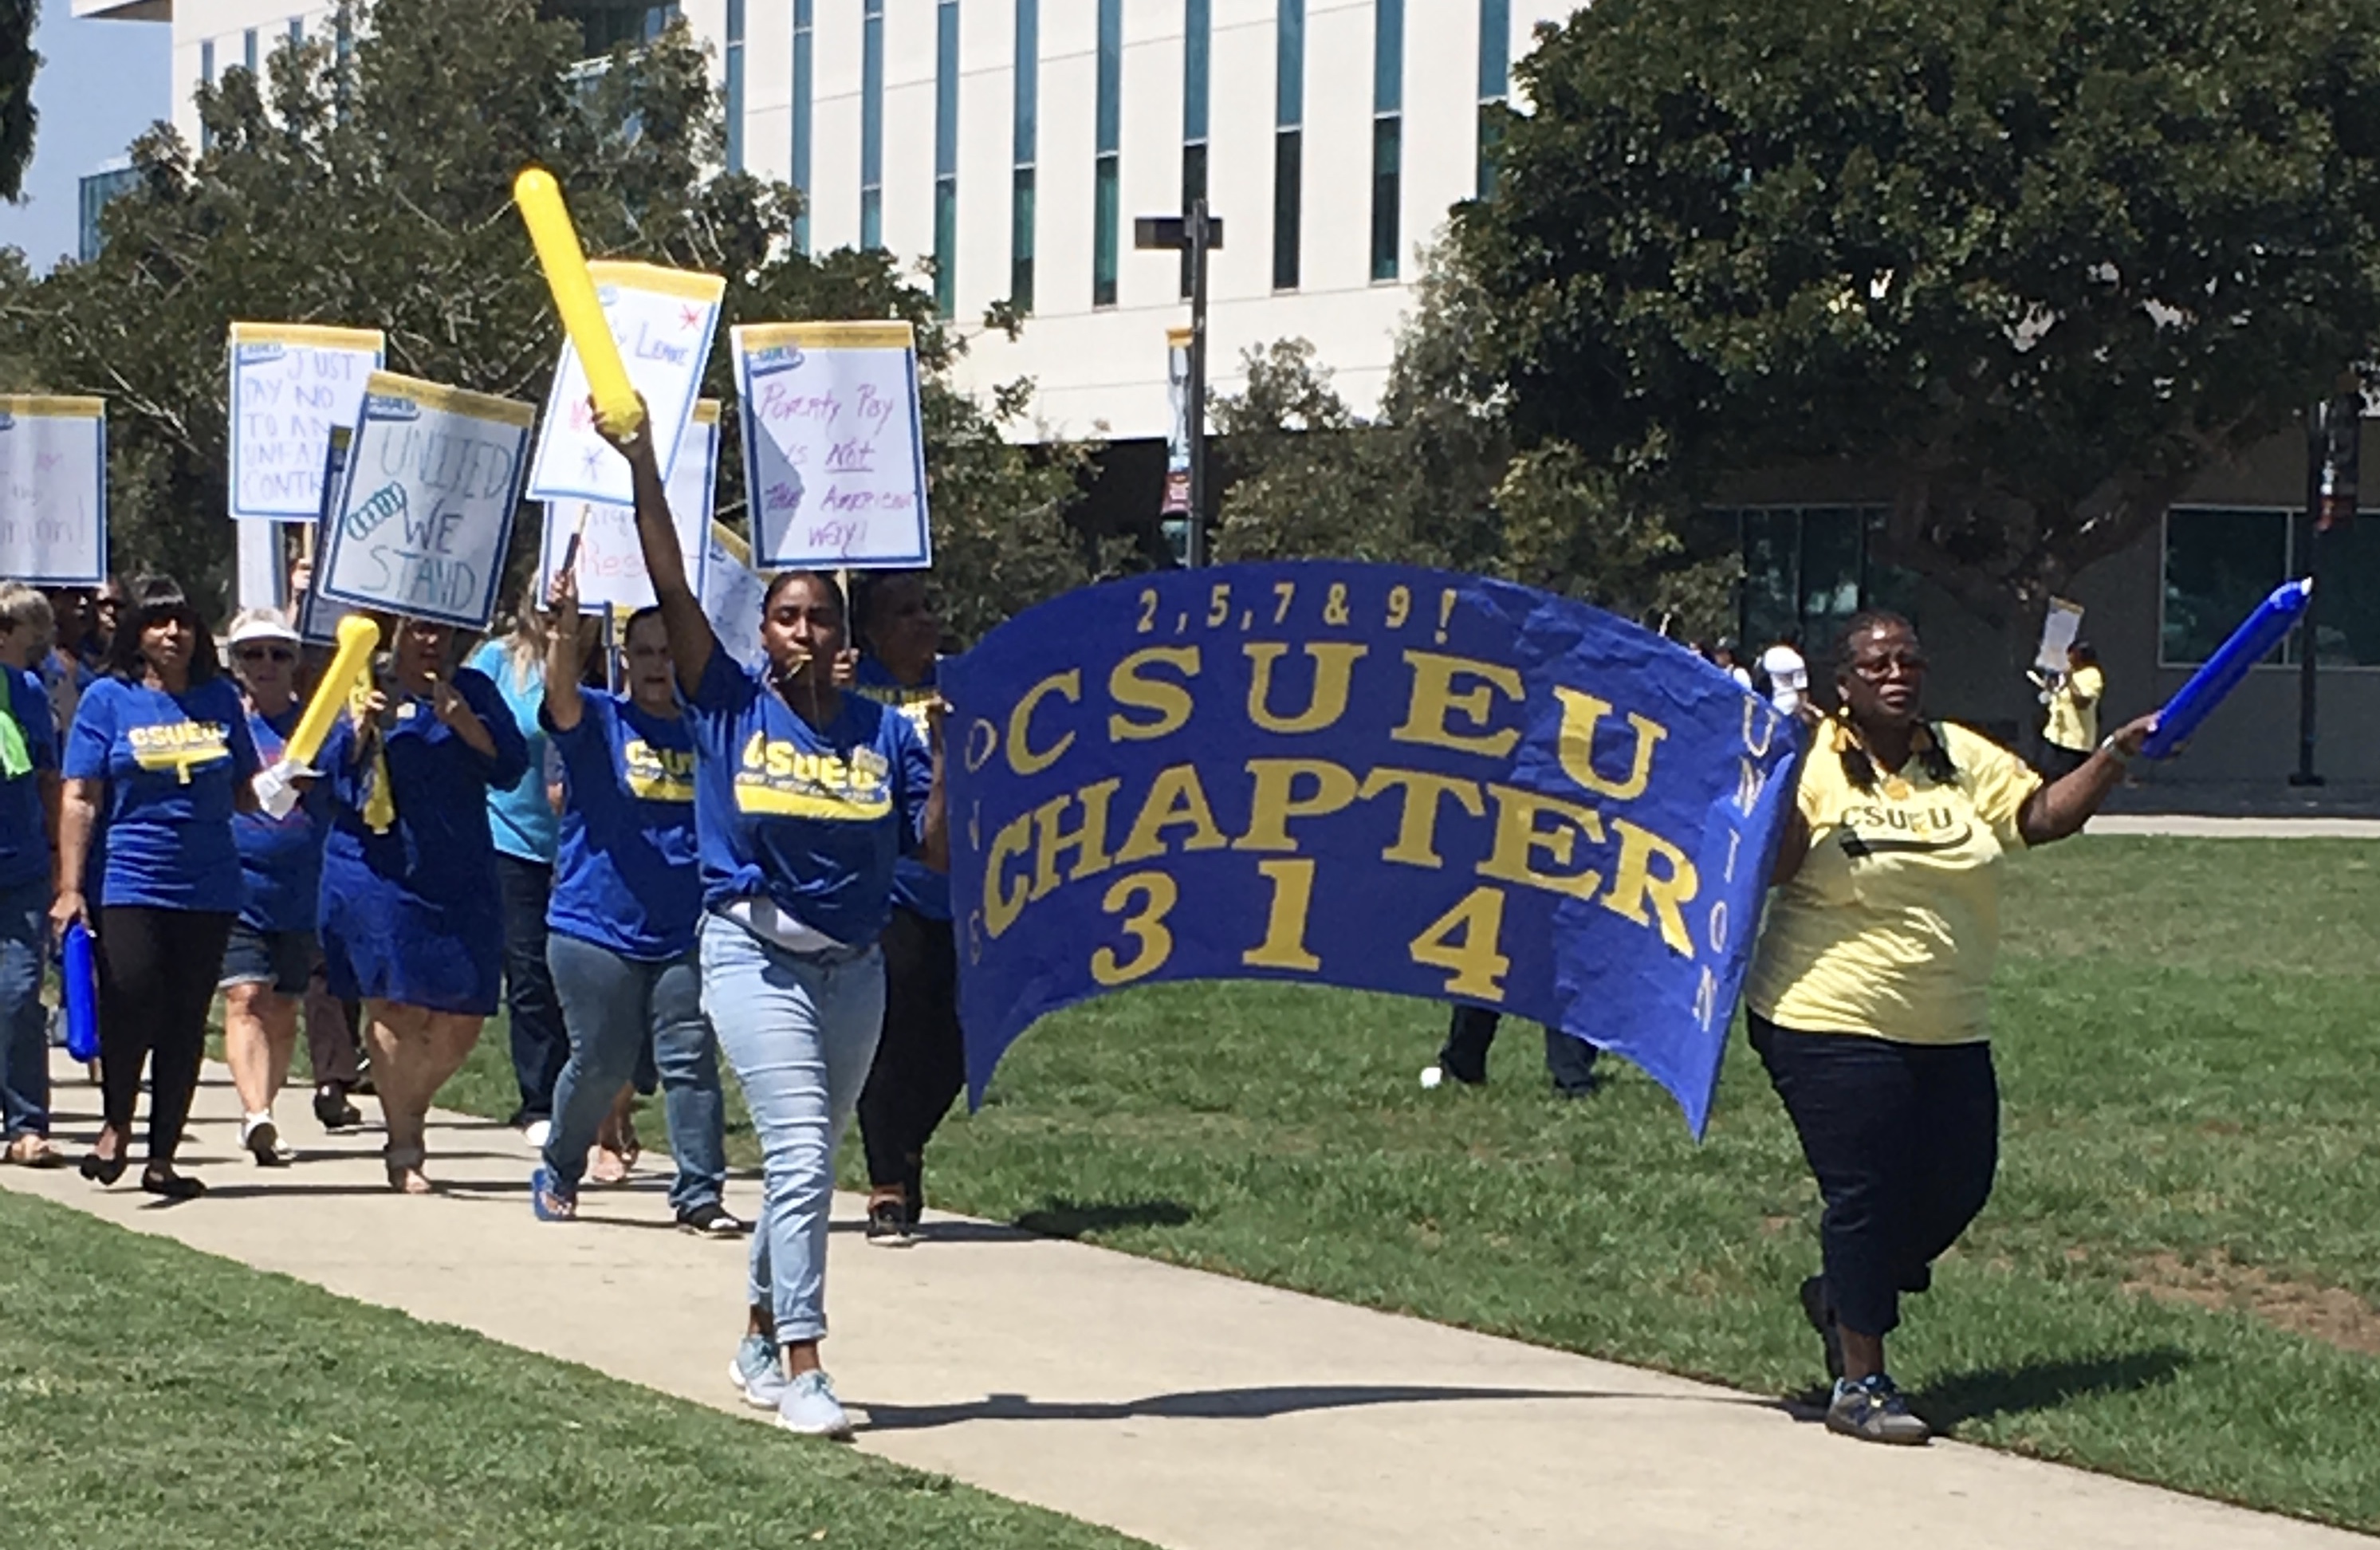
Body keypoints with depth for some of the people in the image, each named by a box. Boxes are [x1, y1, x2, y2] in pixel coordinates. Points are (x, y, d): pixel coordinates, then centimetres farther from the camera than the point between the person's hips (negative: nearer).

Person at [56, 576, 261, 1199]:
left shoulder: (219, 698, 9)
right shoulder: (109, 699, 1)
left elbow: (244, 795, 17)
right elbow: (80, 799, -1)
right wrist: (69, 888, -8)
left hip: (208, 889, 3)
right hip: (131, 883, -3)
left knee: (186, 1023, 5)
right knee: (132, 1000, -17)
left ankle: (162, 1157, 14)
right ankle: (114, 1125, 8)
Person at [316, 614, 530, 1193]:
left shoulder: (473, 692, 9)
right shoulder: (365, 690, 4)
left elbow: (511, 766, -1)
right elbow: (328, 770, -4)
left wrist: (463, 722, -16)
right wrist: (361, 729, -23)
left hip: (460, 879, 3)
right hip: (380, 877, -3)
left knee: (462, 1021, 3)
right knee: (395, 1008, -8)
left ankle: (411, 1108, 30)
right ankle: (403, 1149, 3)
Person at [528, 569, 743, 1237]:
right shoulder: (600, 722, 0)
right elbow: (562, 694, -19)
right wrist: (565, 627, -41)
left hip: (685, 934, 2)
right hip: (596, 926, -2)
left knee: (691, 1061, -4)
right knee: (599, 1064, 3)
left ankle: (700, 1194, 0)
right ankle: (558, 1175, 25)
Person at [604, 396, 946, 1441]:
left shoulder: (884, 733, 2)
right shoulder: (732, 707, -4)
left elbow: (939, 852, -1)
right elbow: (672, 589, -11)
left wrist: (944, 756, -12)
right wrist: (642, 468, -16)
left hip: (854, 966, 4)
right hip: (755, 953, -4)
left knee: (802, 1161, 14)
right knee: (801, 1154, -16)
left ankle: (760, 1342, 30)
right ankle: (800, 1371, -18)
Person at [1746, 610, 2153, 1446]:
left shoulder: (1964, 759, 8)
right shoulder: (1816, 762, -8)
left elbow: (2043, 814, 6)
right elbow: (1770, 866, -18)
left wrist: (2117, 757, 0)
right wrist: (1787, 768, -25)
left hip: (1948, 1031, 6)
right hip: (1835, 1025, -6)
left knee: (1956, 1186, 11)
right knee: (1865, 1193, -4)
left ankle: (1843, 1295, 36)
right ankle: (1859, 1384, 6)